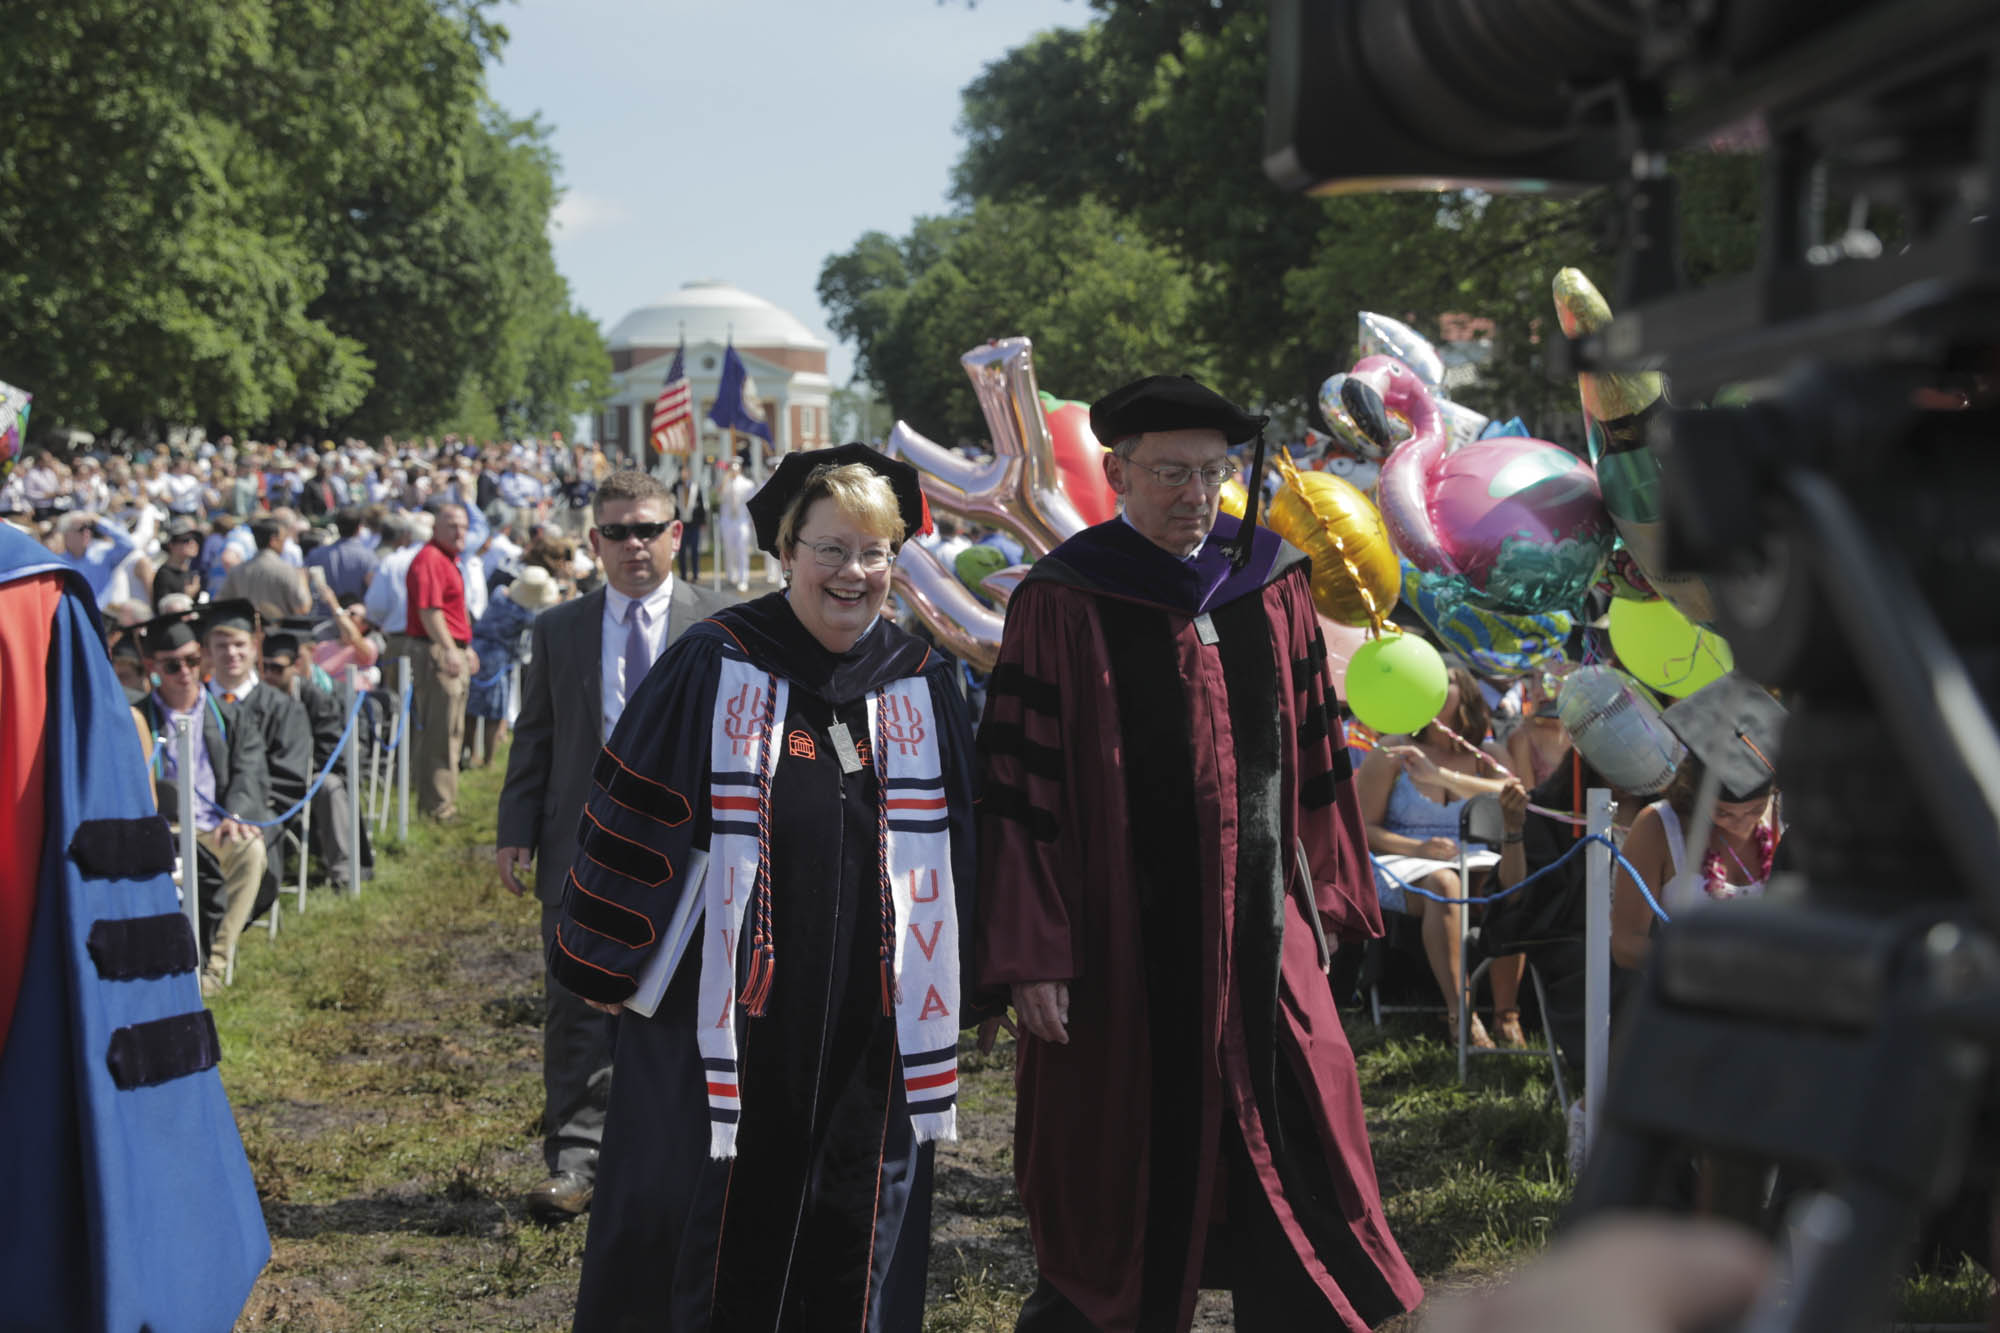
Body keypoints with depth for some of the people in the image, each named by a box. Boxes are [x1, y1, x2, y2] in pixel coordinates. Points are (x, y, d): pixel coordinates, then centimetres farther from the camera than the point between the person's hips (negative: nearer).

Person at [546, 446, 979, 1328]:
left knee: (853, 1255, 10)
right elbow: (634, 817, -2)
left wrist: (963, 992, 11)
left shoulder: (922, 687, 4)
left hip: (870, 1025, 3)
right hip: (723, 1014, -3)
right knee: (704, 1229, 5)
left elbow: (958, 848, 11)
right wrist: (607, 963, -1)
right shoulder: (715, 666, -5)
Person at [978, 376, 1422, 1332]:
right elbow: (1018, 784, -8)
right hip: (1122, 943, -4)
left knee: (1295, 1169, 6)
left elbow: (1313, 751, 13)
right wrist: (1031, 956, -11)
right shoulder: (1063, 606, -7)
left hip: (1262, 932, 4)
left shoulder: (1272, 586, 6)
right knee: (1117, 1179, 8)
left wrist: (1322, 900, 11)